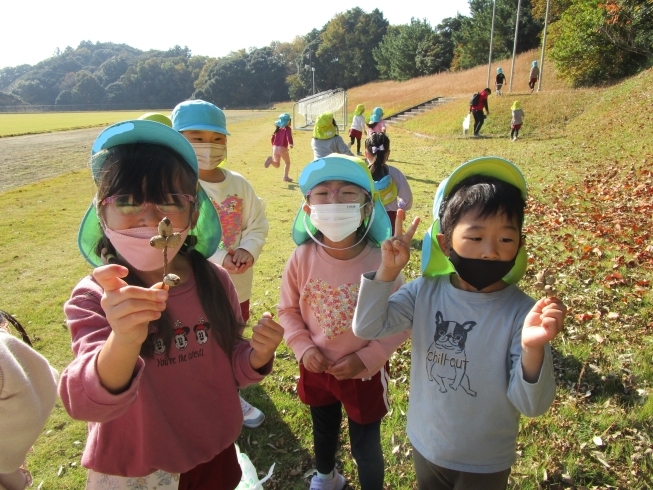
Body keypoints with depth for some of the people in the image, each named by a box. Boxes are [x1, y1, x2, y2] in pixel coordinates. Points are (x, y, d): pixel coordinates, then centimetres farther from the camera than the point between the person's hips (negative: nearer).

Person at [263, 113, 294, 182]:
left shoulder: (278, 129, 15)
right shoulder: (287, 129, -4)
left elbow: (272, 138, 18)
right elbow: (289, 136, -24)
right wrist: (291, 144, -38)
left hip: (275, 148, 5)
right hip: (283, 148, -5)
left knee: (277, 165, 16)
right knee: (287, 163, 18)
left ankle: (271, 160, -14)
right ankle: (286, 177, 16)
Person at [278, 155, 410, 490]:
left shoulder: (379, 263, -25)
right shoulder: (302, 258, -18)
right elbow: (288, 310, -3)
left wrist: (366, 359, -20)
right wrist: (303, 348, -14)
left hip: (364, 372, -3)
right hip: (316, 368, 3)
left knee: (365, 445, 16)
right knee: (323, 430, 31)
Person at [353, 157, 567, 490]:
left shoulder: (521, 312, -23)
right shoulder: (425, 291, -14)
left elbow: (531, 406, -23)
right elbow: (367, 328, -16)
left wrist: (533, 350, -42)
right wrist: (387, 272, -28)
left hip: (485, 463, -2)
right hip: (425, 445, 3)